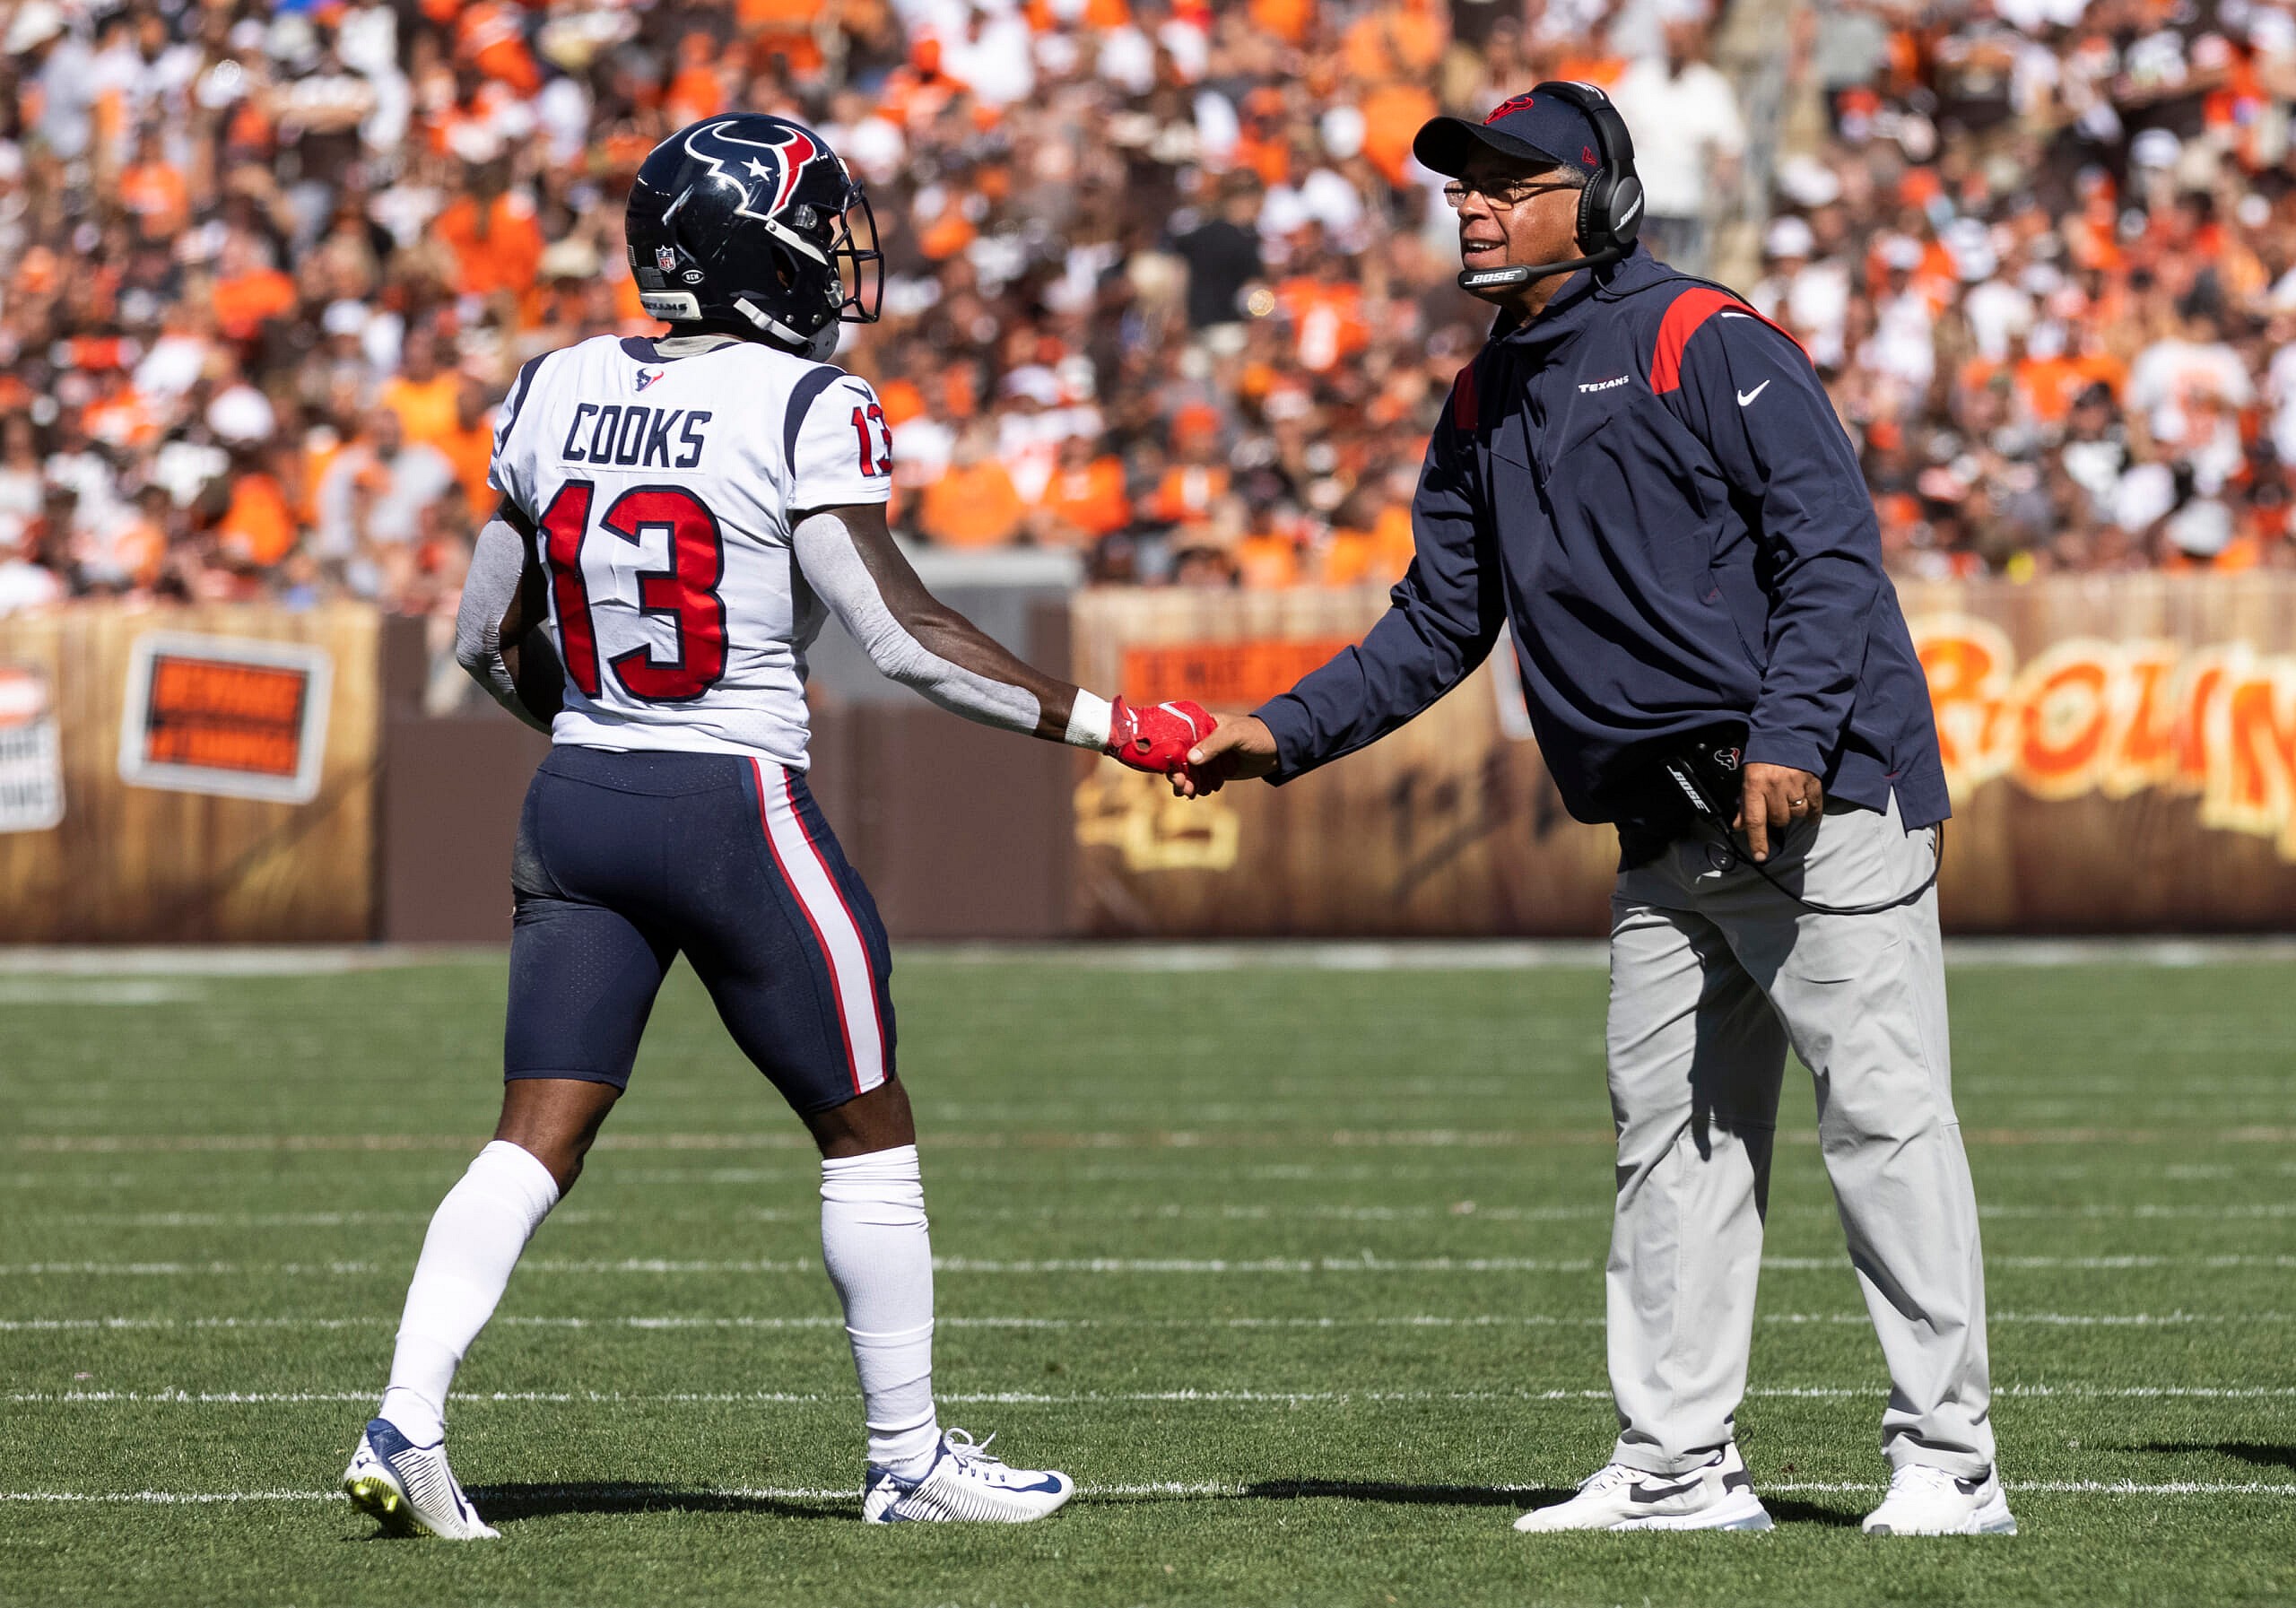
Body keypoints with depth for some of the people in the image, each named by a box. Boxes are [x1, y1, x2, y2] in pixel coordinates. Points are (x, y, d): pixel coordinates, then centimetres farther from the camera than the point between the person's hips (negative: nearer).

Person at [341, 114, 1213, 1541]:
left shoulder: (556, 395, 5)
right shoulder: (804, 410, -12)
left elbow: (492, 638, 11)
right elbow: (903, 637, -15)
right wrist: (1104, 724, -8)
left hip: (578, 796, 5)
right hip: (736, 810, -5)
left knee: (536, 1143, 5)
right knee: (867, 1131, 11)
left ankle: (407, 1423, -12)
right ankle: (909, 1457, 18)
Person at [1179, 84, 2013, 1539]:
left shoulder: (1702, 340, -8)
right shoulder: (1486, 406, 17)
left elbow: (1830, 538, -14)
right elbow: (1440, 627, 20)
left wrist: (1788, 736, -23)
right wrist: (1286, 734, 9)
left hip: (1822, 803, -9)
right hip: (1669, 843, 9)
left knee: (1885, 1117, -7)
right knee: (1671, 1142, 9)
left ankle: (1949, 1461, -6)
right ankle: (1678, 1467, 13)